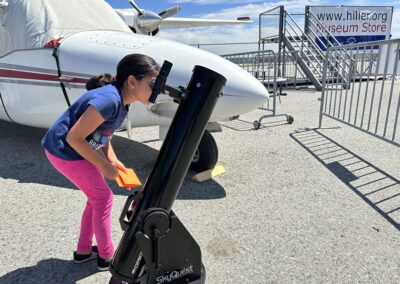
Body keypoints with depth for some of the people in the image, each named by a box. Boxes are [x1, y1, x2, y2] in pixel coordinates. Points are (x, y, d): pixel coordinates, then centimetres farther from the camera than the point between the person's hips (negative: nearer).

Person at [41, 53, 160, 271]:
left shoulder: (122, 100, 0)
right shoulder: (108, 99, -29)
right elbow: (74, 138, -28)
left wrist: (112, 159, -1)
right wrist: (104, 165, -19)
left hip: (75, 149, 9)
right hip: (65, 151, -9)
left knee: (98, 197, 17)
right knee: (103, 198, 2)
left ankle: (84, 250, 35)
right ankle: (106, 256, 22)